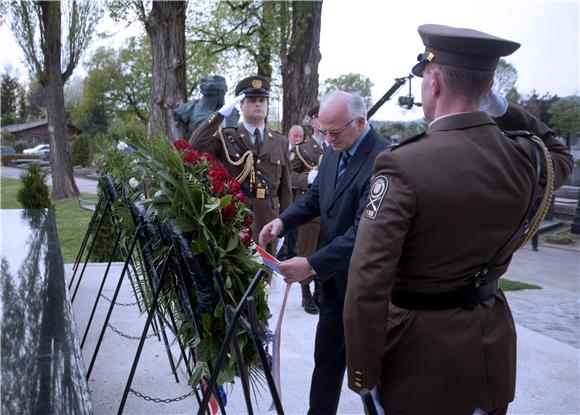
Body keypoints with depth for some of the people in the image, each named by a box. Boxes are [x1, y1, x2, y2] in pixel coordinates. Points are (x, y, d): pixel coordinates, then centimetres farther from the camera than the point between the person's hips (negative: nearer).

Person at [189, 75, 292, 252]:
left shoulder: (280, 142, 9)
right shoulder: (225, 137, 2)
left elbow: (285, 188, 9)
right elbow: (195, 146, -17)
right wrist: (221, 113, -16)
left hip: (268, 220, 3)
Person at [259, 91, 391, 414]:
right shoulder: (334, 153, 3)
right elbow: (315, 197, 12)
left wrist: (313, 264, -32)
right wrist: (283, 221, -8)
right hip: (335, 276, 7)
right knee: (326, 356, 17)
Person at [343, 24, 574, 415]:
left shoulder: (403, 166, -24)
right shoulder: (523, 157, -7)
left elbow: (368, 286, -27)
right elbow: (560, 155, 20)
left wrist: (364, 375, -15)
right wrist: (504, 110, 7)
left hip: (421, 349, -5)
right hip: (491, 348, 6)